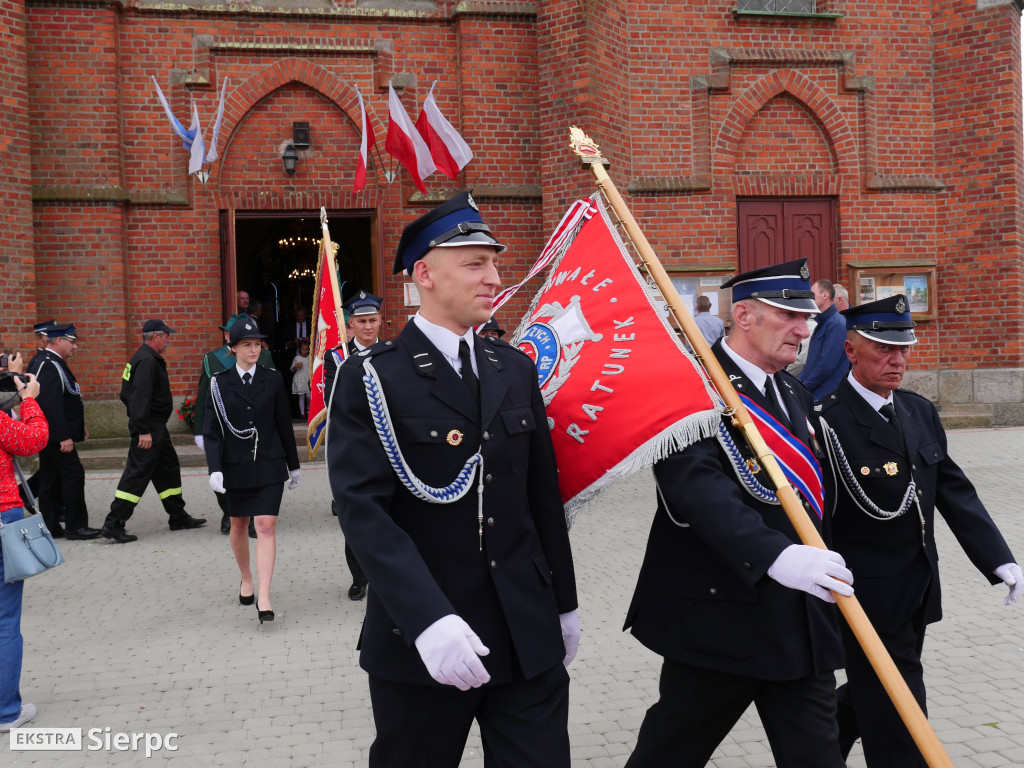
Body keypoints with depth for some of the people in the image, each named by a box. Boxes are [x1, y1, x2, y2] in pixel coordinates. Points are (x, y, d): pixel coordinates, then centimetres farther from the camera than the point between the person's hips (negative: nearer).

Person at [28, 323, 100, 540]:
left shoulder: (45, 361, 16)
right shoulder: (51, 365, -18)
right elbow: (51, 404, -25)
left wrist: (78, 425, 22)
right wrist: (64, 437, -25)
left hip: (47, 434, 11)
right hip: (55, 434, -11)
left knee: (50, 479, 12)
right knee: (74, 475, -7)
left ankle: (49, 527, 17)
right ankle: (75, 526, -3)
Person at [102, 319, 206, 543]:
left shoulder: (148, 358, 15)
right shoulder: (147, 361, -18)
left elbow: (127, 395, 21)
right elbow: (141, 397, -25)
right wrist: (143, 431, -28)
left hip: (155, 427, 11)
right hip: (149, 428, -11)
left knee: (168, 468, 17)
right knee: (137, 473, -9)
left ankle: (178, 517, 26)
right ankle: (113, 524, -7)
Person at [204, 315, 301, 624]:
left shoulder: (273, 379, 2)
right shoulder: (219, 383, -1)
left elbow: (284, 424, 7)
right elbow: (212, 430, -3)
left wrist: (293, 465, 10)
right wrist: (215, 469, -15)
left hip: (269, 465, -1)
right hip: (236, 467, 1)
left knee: (266, 526, -10)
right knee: (238, 526, 15)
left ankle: (263, 598, -13)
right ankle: (246, 580, 38)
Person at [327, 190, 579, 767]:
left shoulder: (517, 370, 9)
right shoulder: (372, 379, -8)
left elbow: (544, 496, 12)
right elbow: (363, 508, -18)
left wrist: (564, 605, 15)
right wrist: (429, 620, -28)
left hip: (529, 636, 4)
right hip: (420, 641, -4)